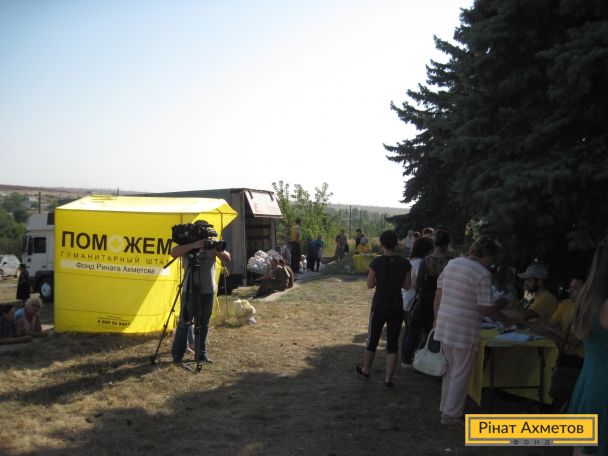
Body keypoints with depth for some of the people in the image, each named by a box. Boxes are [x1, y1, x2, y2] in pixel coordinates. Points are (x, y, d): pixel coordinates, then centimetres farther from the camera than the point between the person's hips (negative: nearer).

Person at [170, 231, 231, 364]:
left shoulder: (212, 245, 5)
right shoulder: (187, 245, -4)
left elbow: (227, 258, -2)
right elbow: (174, 253, -23)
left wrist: (217, 250, -22)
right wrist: (193, 245, -31)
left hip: (208, 290, 3)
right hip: (190, 289, -3)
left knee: (204, 323, 9)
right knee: (184, 322, 1)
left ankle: (202, 353, 18)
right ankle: (177, 354, 10)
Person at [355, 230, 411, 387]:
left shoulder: (377, 262, -13)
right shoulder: (404, 263, -7)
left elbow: (370, 285, -7)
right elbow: (407, 285, 0)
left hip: (379, 306, -1)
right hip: (397, 307, 1)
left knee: (372, 339, 17)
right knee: (393, 343, 10)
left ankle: (365, 370, 36)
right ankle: (388, 379, 11)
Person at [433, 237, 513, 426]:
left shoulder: (451, 264, 8)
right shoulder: (482, 274, -14)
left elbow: (438, 294, 12)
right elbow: (485, 307, -14)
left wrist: (437, 318, 19)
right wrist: (504, 320, 1)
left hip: (444, 324, 8)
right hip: (465, 330, -7)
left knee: (450, 368, 20)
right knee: (461, 373, 6)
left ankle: (446, 408, 30)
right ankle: (452, 414, 13)